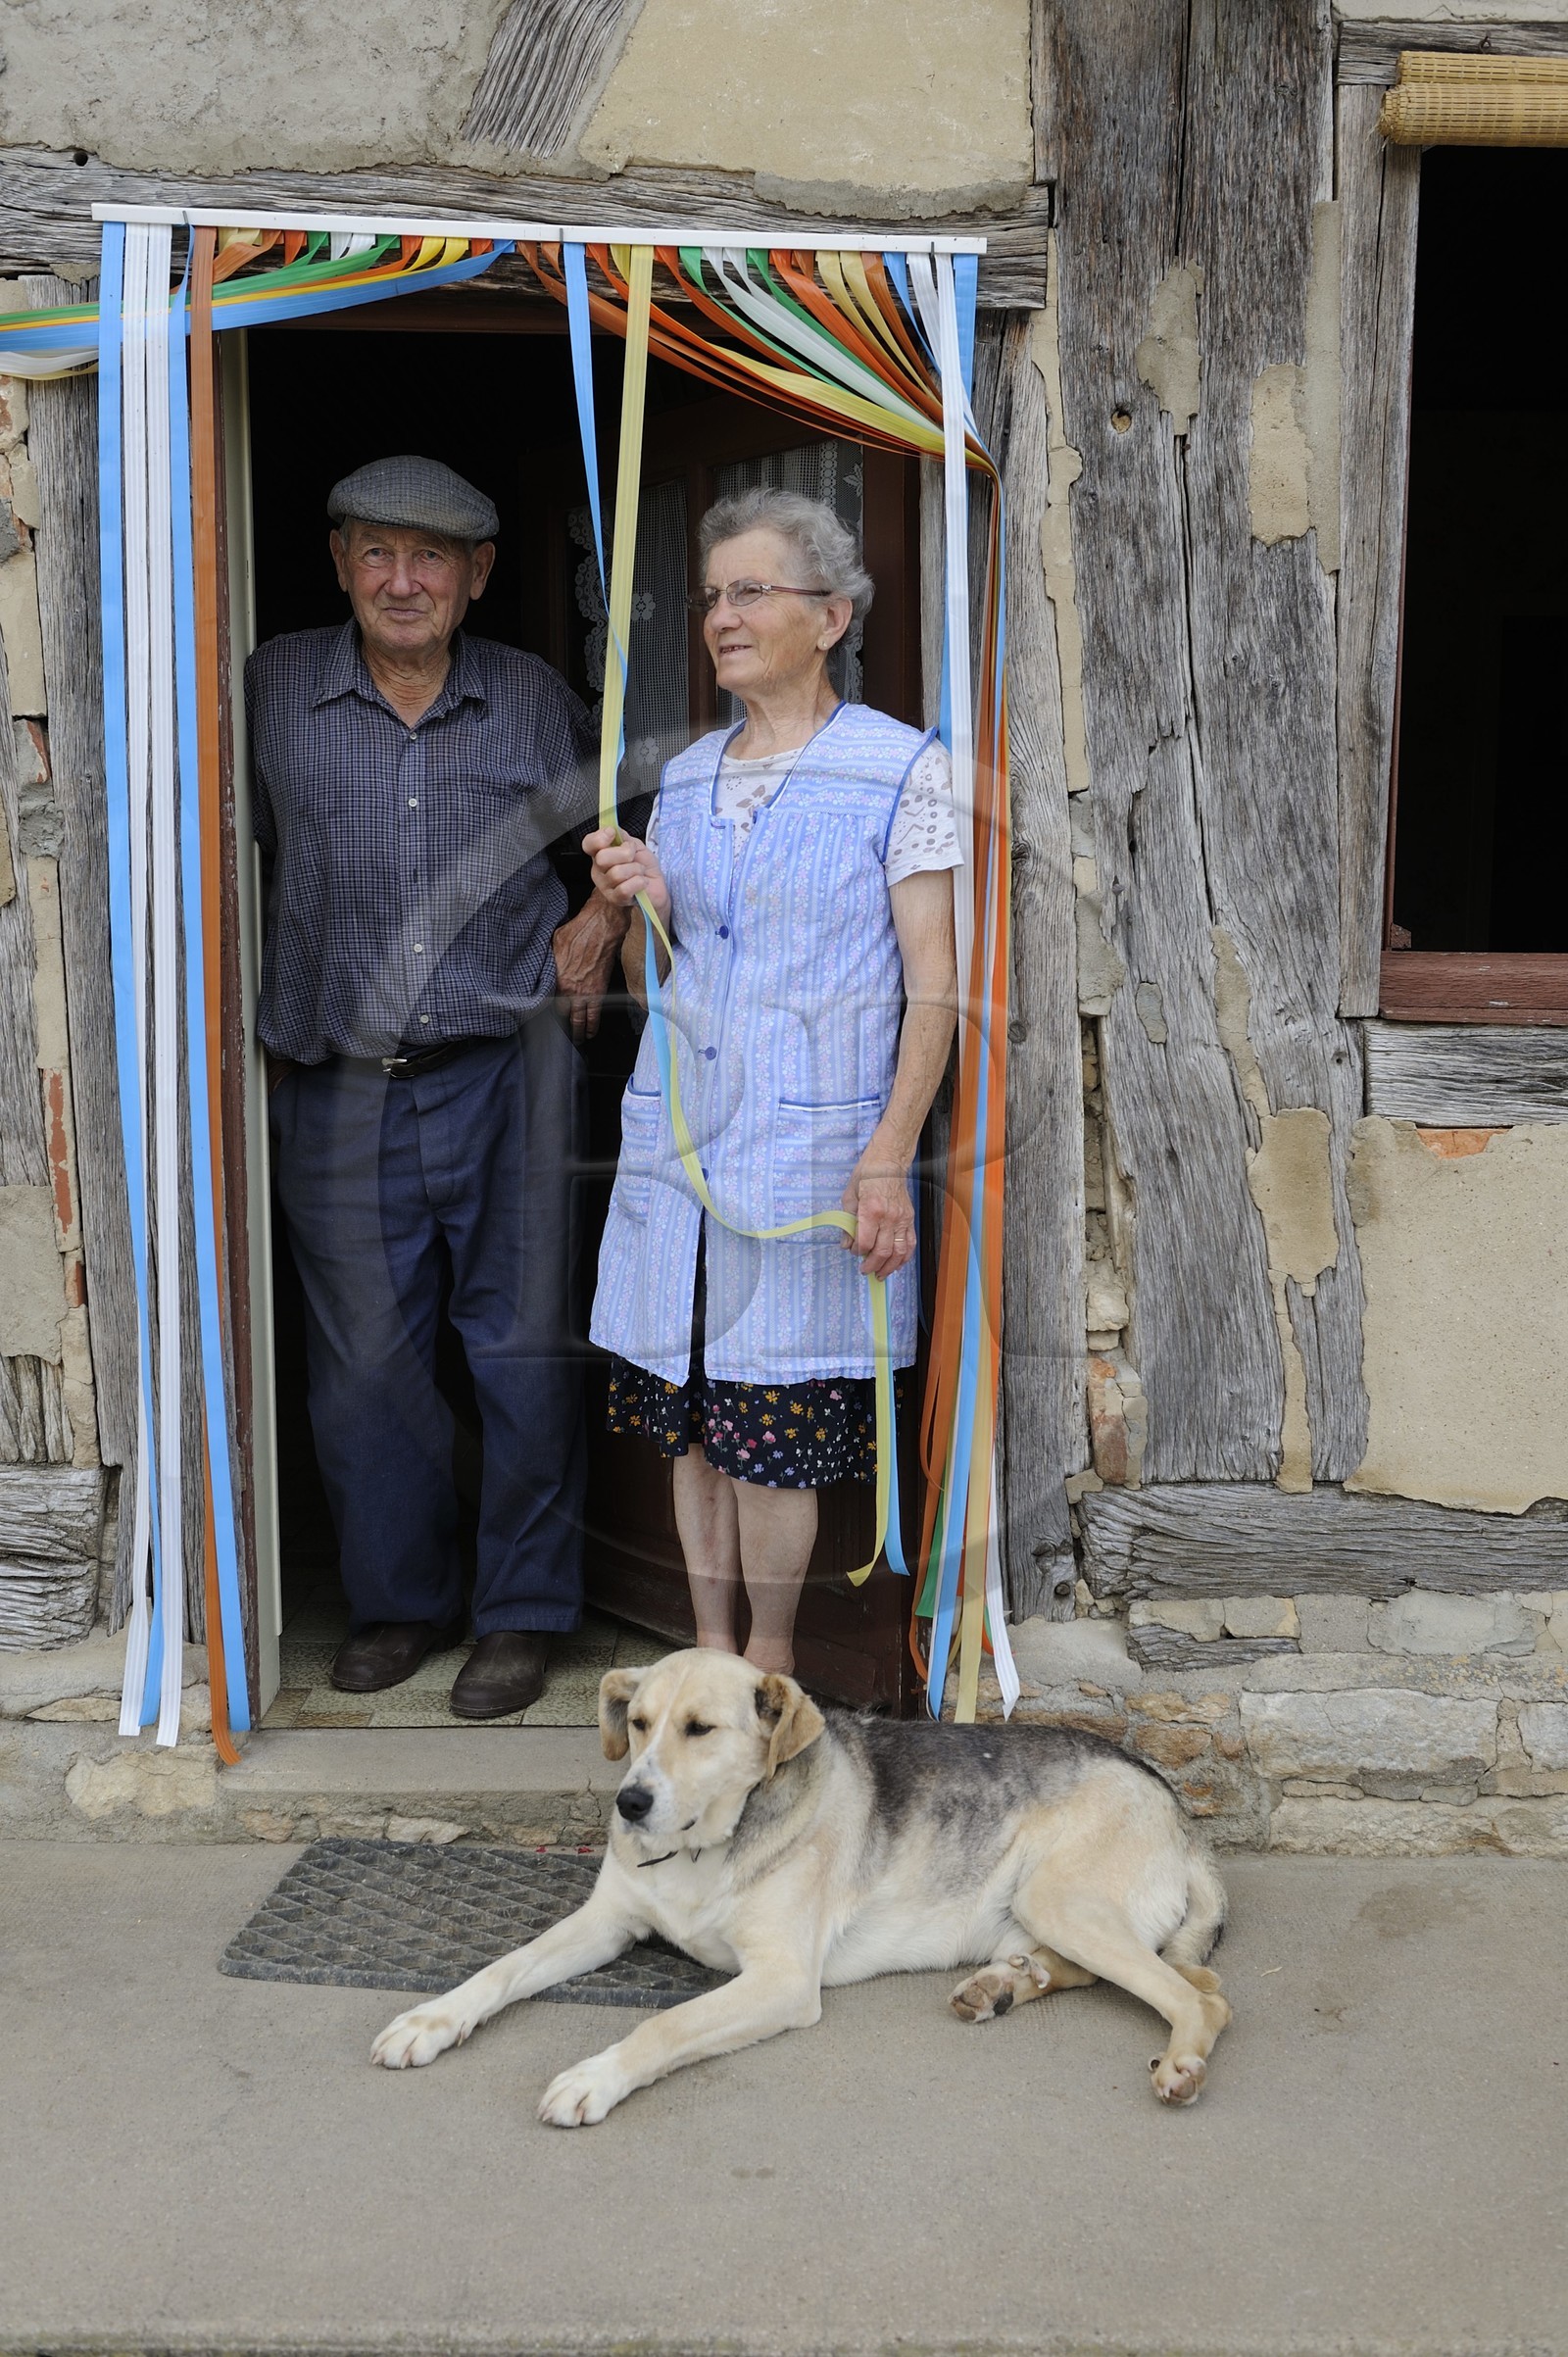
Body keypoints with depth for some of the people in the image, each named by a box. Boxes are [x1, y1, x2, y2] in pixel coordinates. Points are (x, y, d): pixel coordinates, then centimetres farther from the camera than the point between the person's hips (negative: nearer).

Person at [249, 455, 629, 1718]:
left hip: (507, 1067, 0)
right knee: (365, 1361, 7)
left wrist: (603, 920, 5)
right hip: (340, 1087, 1)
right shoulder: (273, 688, 4)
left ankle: (525, 1611, 16)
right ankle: (404, 1600, 25)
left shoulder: (535, 697, 7)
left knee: (524, 1348, 1)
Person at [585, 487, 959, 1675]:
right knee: (687, 1411, 9)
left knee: (773, 1423, 0)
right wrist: (639, 906, -3)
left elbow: (934, 987, -7)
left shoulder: (904, 769, -4)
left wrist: (889, 1157, -15)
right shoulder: (684, 776, 12)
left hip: (811, 1152, -5)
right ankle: (710, 1644, 24)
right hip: (675, 1141, 5)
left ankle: (771, 1655, 19)